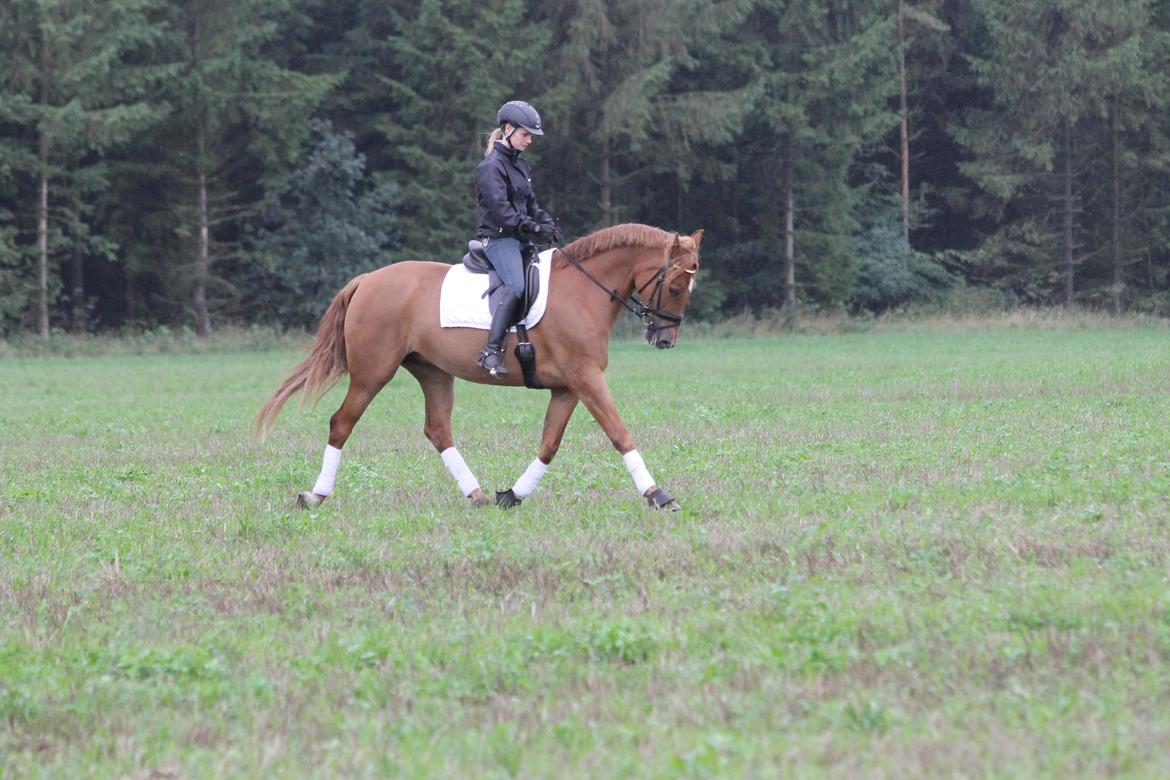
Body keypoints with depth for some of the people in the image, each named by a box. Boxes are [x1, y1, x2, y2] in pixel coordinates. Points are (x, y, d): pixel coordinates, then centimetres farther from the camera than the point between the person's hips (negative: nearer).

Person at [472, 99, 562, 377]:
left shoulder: (521, 166, 19)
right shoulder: (491, 167, -9)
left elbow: (530, 204, 21)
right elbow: (501, 211, -17)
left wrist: (547, 223, 1)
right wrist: (534, 229, -19)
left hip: (521, 240, 10)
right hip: (498, 238, -10)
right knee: (519, 287, -29)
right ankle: (491, 352, -33)